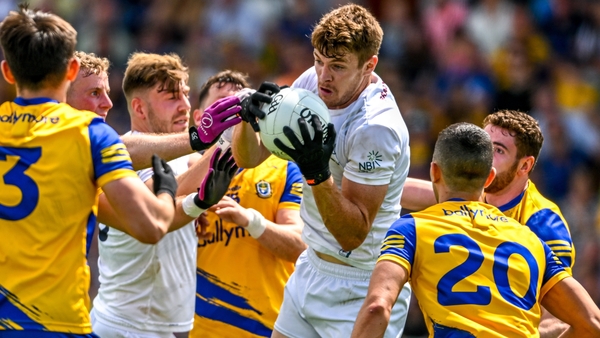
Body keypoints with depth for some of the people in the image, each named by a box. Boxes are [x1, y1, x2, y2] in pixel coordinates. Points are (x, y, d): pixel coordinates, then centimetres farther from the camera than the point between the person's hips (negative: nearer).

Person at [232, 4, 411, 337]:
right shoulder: (311, 82, -4)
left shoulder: (377, 128, -27)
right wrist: (248, 117, -20)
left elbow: (353, 235, -26)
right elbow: (249, 157, 1)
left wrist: (317, 173, -39)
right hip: (310, 270, 8)